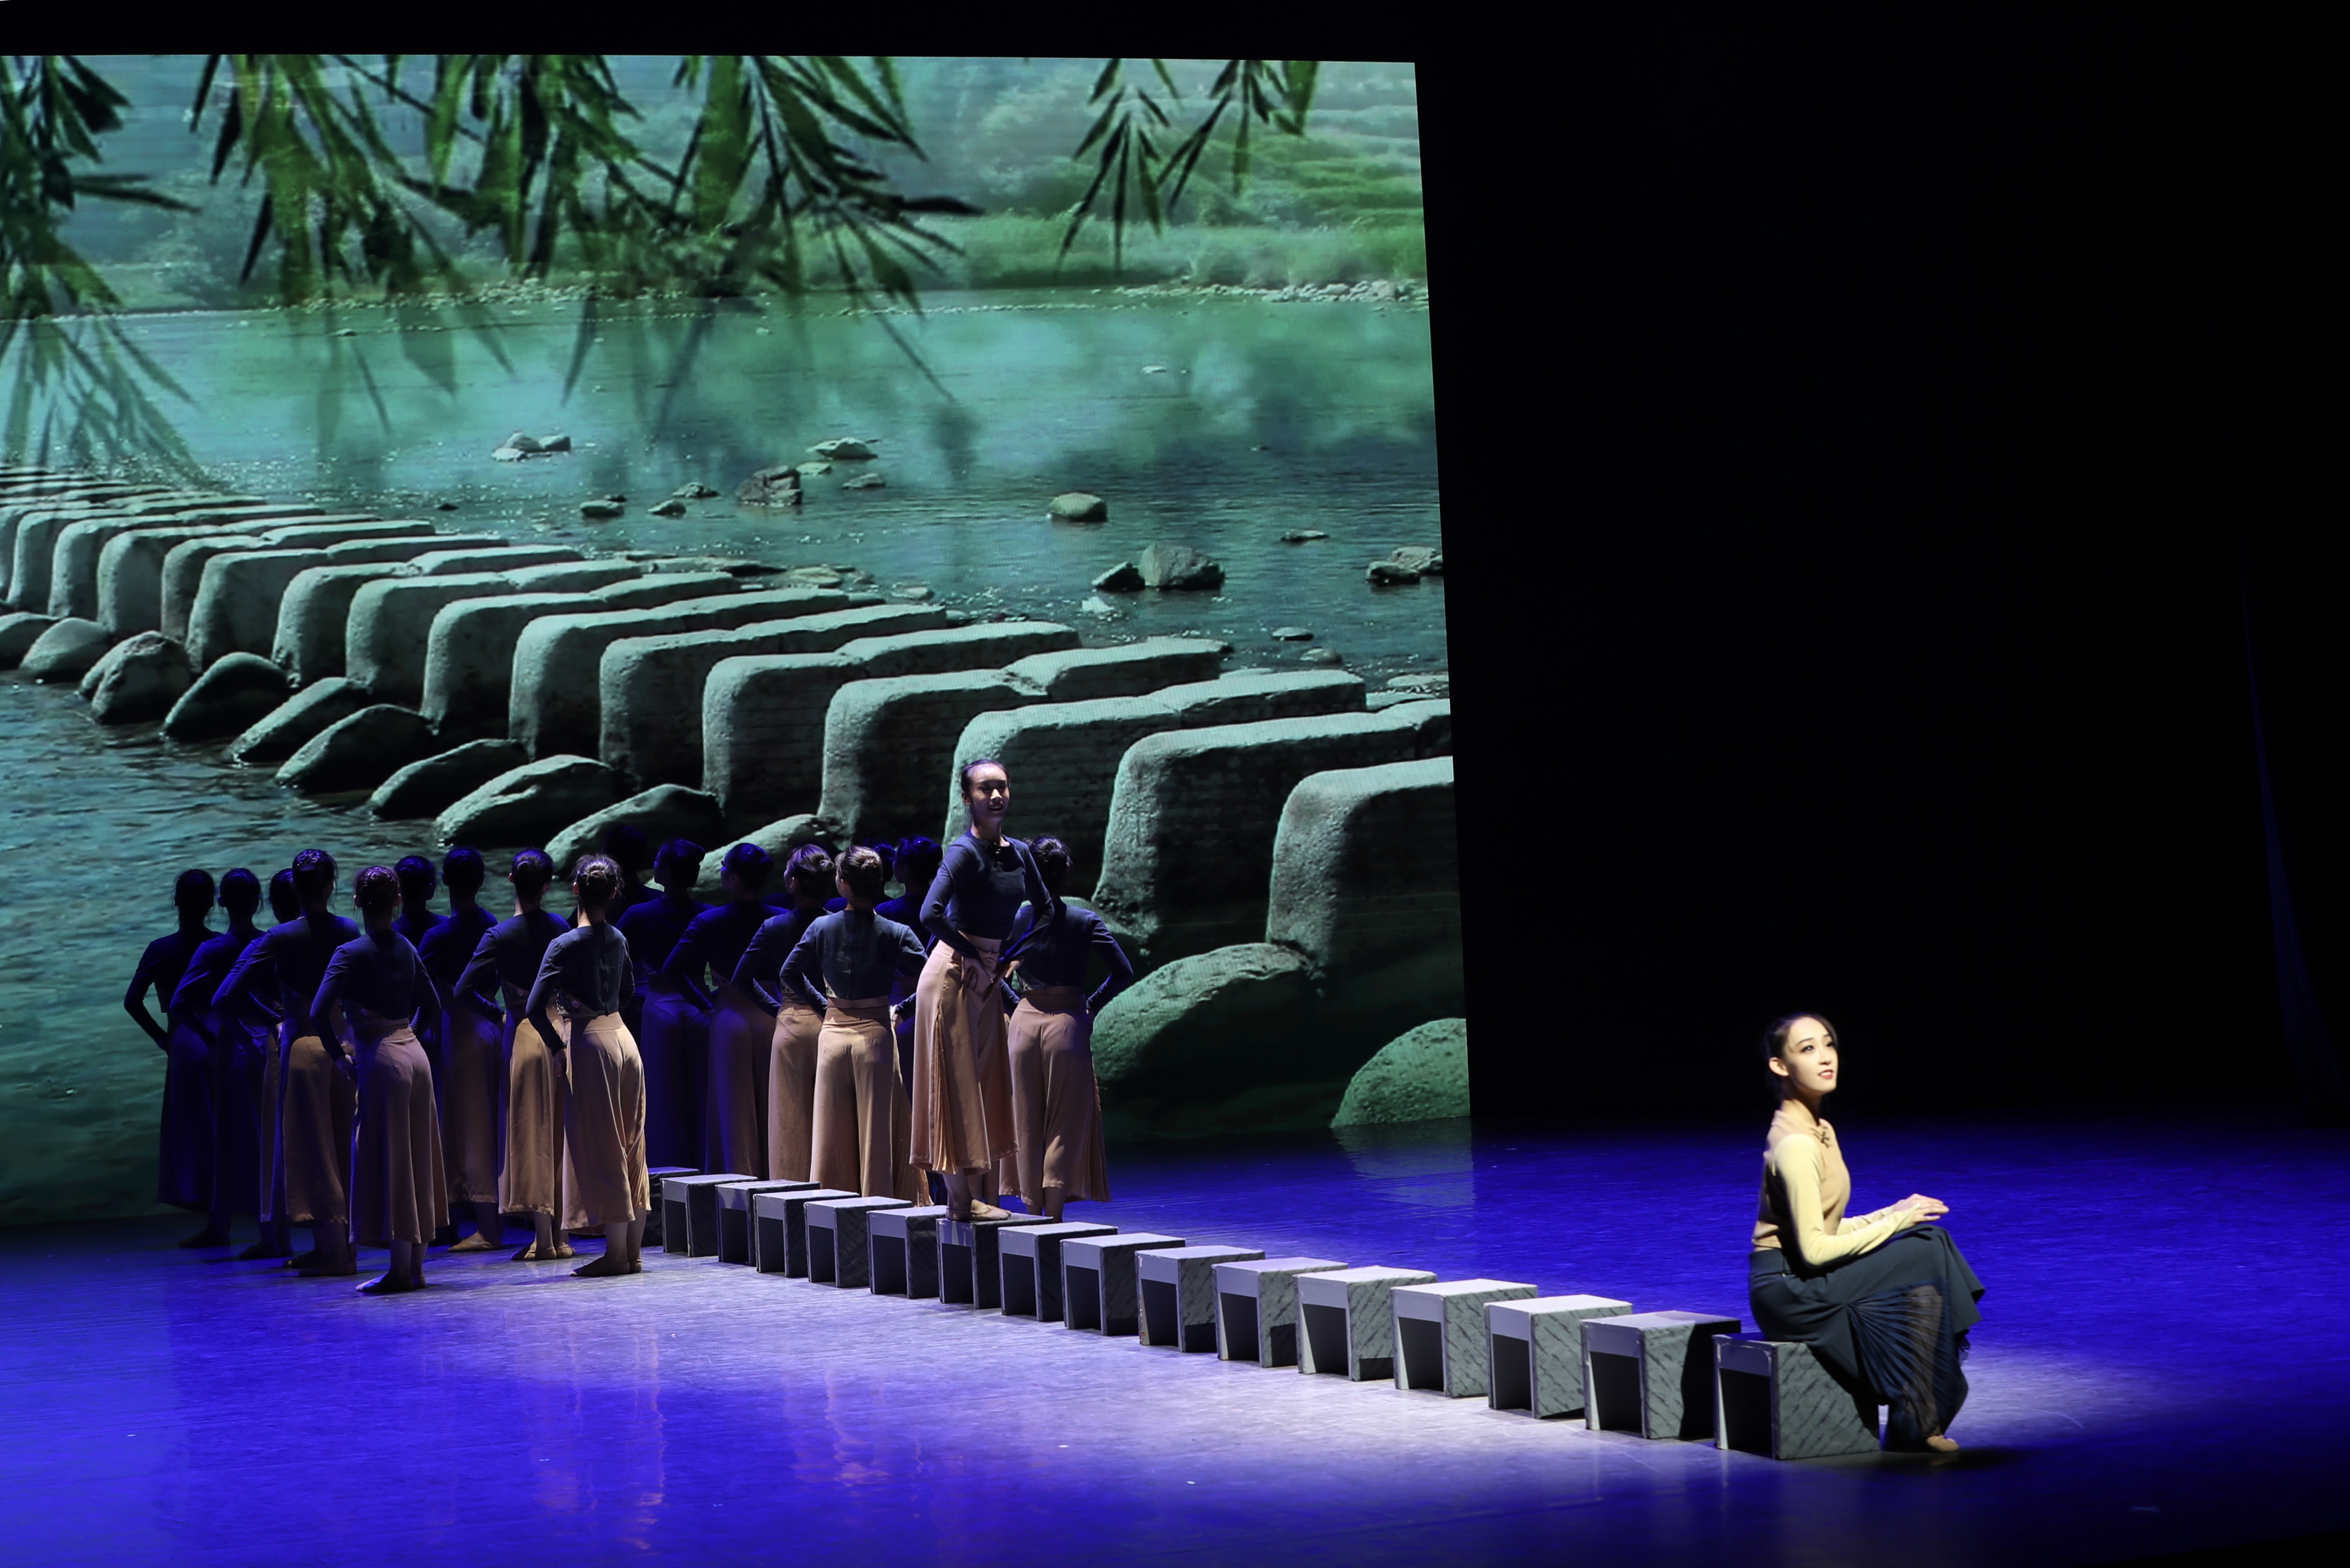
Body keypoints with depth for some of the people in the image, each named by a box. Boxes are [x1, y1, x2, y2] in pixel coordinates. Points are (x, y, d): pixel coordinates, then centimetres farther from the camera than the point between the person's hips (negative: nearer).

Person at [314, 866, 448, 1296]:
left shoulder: (352, 953, -11)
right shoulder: (407, 949, 8)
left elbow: (321, 1011, -20)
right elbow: (432, 1006, 18)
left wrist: (340, 1054, -8)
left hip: (380, 1061, -6)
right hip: (415, 1055, 6)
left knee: (388, 1163, -3)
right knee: (415, 1159, 11)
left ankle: (400, 1271, -1)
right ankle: (415, 1265, 16)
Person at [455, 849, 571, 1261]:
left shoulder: (499, 936, -8)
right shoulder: (559, 929, 0)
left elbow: (465, 989, -10)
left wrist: (500, 1011, 4)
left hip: (523, 1035, -3)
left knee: (530, 1134, 1)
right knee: (560, 1133, 10)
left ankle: (543, 1237, -1)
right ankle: (559, 1233, 14)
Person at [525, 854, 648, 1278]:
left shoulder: (566, 945, -13)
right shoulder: (618, 940, 7)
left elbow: (535, 1007, -19)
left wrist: (557, 1044, -6)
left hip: (590, 1044, -6)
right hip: (623, 1037, 7)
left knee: (601, 1150, -1)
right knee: (631, 1147, 10)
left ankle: (616, 1252, 1)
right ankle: (634, 1250, 14)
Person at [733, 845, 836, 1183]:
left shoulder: (774, 927, -5)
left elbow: (742, 980, 1)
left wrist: (776, 1007, 11)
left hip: (791, 1025, -1)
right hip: (832, 1025, 1)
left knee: (792, 1117, 5)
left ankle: (792, 1184, 6)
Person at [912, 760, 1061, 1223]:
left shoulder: (1018, 853, 8)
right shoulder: (964, 852, -14)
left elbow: (1050, 911, 17)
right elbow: (931, 914, -26)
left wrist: (1009, 956, 6)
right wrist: (972, 958, -16)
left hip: (987, 979, 8)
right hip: (954, 976, -8)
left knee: (988, 1086, 9)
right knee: (957, 1084, -4)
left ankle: (981, 1194, 15)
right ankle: (961, 1197, -2)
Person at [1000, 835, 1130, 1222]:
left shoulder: (1015, 918, 0)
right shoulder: (1085, 922, -4)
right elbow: (1123, 972, -6)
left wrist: (1013, 1003, 12)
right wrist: (1092, 1006, 5)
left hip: (1024, 1023, 2)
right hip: (1068, 1023, -2)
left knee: (1027, 1124, 10)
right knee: (1066, 1124, 4)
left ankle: (1033, 1214, 11)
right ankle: (1055, 1215, -3)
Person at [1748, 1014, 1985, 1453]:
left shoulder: (1816, 1130, 12)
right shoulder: (1795, 1144, -19)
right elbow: (1813, 1249, -21)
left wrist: (1894, 1214, 3)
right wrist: (1895, 1223, -11)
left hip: (1804, 1283, 9)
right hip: (1790, 1291, -9)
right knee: (1928, 1251, -11)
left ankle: (1917, 1424, -1)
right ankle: (1917, 1424, -3)